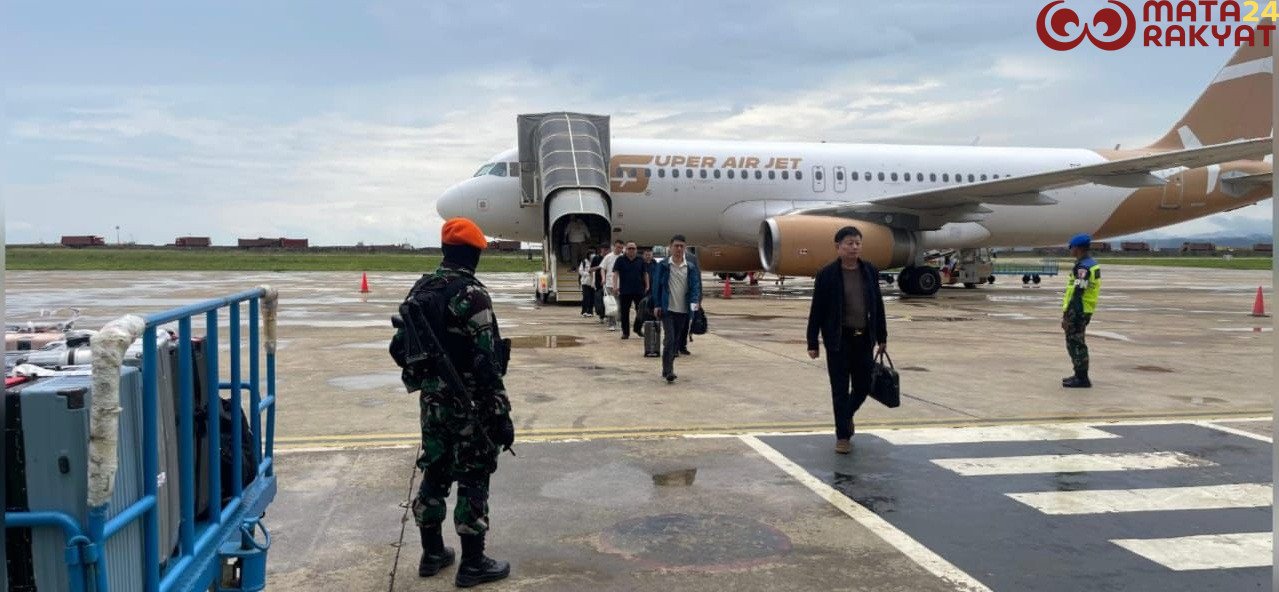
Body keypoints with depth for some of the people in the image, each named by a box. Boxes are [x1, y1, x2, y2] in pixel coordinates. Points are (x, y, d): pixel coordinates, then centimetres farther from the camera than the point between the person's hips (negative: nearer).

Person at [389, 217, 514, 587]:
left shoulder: (420, 290, 6)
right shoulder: (471, 295, -18)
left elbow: (399, 348, 11)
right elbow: (486, 362, -22)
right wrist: (501, 413, -18)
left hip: (432, 400, 7)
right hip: (469, 404, -7)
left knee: (434, 473, 16)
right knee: (473, 480, 3)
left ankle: (432, 553, 28)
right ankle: (472, 564, 11)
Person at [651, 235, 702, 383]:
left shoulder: (691, 267, 5)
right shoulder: (663, 265, 0)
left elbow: (696, 285, 3)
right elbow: (657, 285, 2)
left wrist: (696, 302, -14)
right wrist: (657, 305, -3)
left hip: (683, 309, 3)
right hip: (667, 308, -3)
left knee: (676, 340, 10)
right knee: (669, 339, -12)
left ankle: (667, 368, 22)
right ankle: (668, 371, -12)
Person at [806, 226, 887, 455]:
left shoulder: (871, 271, 6)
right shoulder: (827, 274, -6)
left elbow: (878, 305, 11)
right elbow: (816, 311, -5)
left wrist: (882, 337, 12)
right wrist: (813, 343, -6)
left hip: (863, 339, 4)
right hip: (838, 340, -4)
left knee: (863, 386, 10)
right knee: (840, 389, 2)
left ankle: (847, 415, 40)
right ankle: (843, 435, 13)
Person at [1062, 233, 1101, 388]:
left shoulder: (1083, 268, -19)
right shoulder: (1092, 264, 13)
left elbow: (1077, 294, -23)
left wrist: (1066, 316, -21)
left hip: (1077, 311, -10)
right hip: (1085, 310, 10)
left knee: (1075, 344, -3)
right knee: (1076, 343, 19)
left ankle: (1082, 379, 1)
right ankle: (1080, 375, 27)